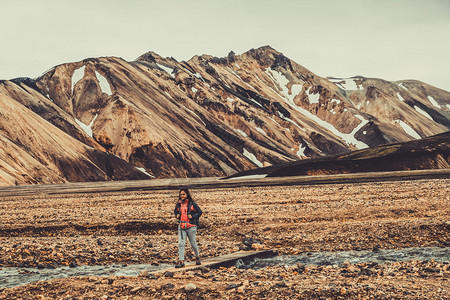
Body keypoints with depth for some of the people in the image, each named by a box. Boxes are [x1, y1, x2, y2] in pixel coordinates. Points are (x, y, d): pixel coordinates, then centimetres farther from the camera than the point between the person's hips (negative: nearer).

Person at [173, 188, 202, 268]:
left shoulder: (192, 204, -5)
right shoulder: (178, 204, 8)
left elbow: (200, 212, 0)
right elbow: (175, 211, 26)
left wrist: (193, 216, -12)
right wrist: (177, 215, 5)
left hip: (191, 226, -3)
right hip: (181, 226, 3)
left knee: (193, 243, 10)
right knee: (181, 244, -8)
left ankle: (197, 257, 34)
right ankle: (181, 261, -9)